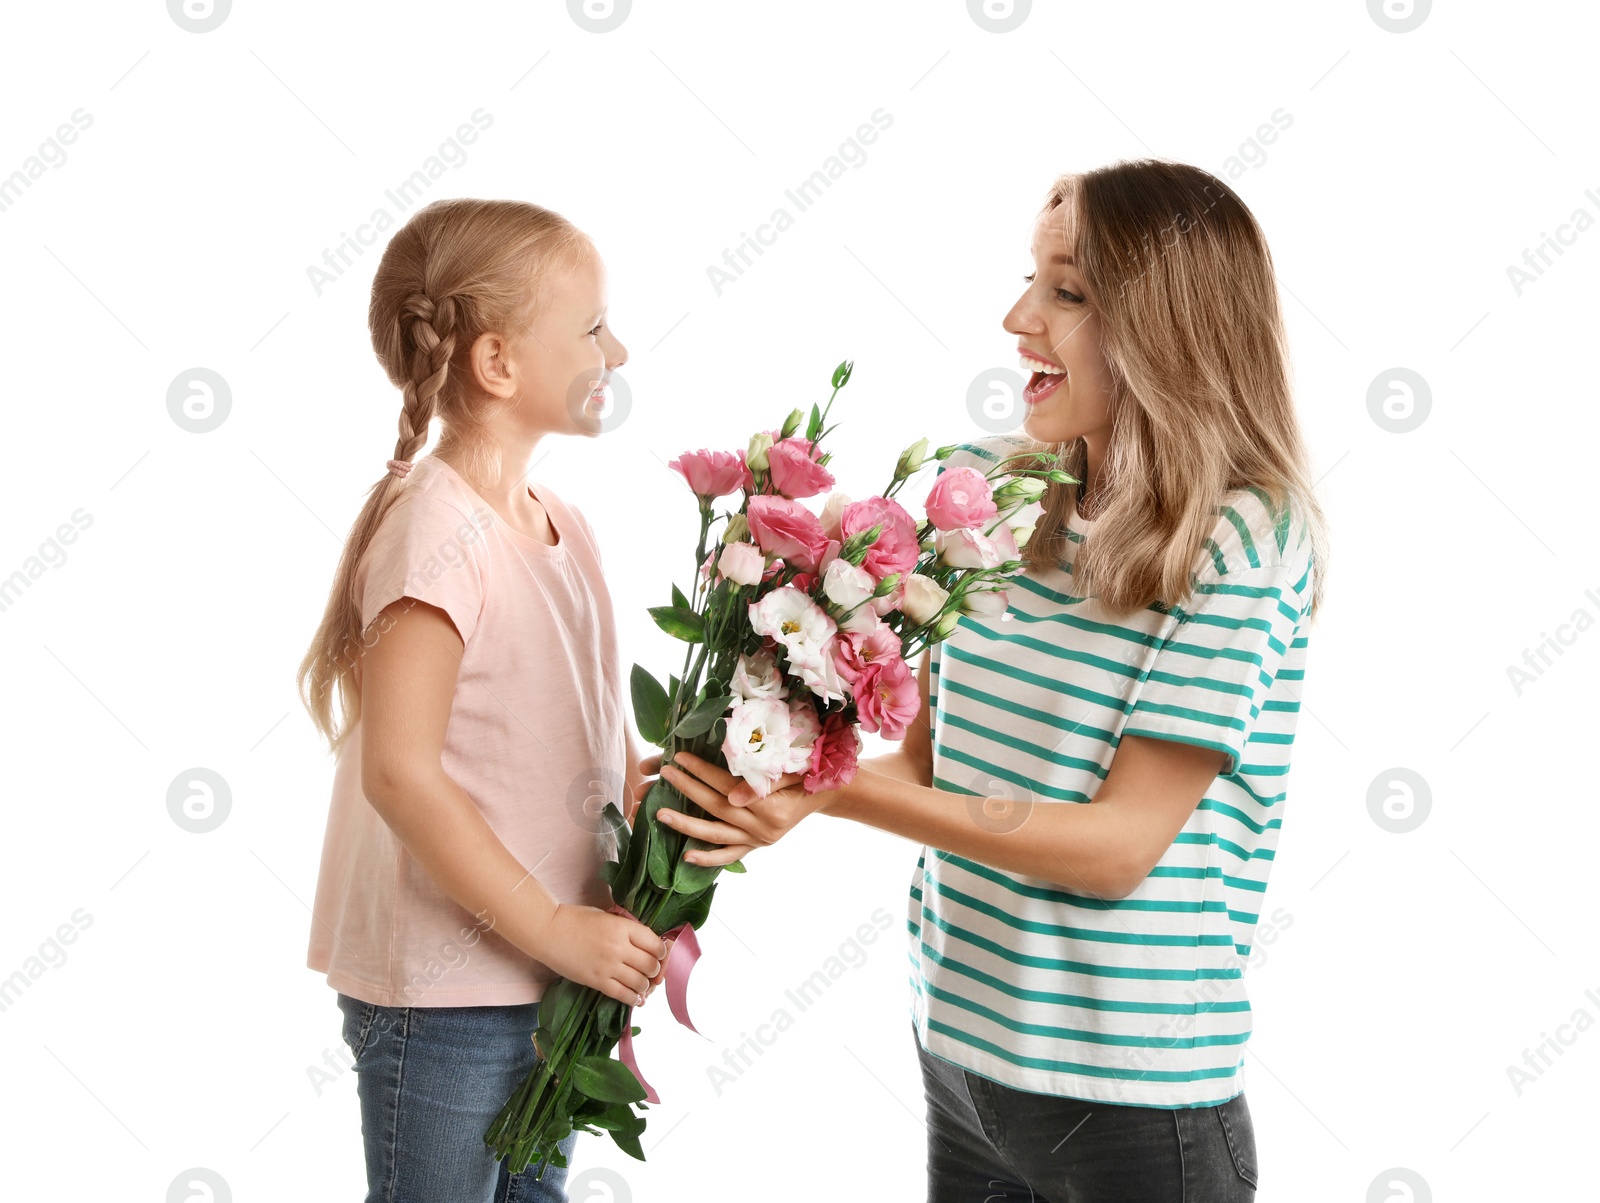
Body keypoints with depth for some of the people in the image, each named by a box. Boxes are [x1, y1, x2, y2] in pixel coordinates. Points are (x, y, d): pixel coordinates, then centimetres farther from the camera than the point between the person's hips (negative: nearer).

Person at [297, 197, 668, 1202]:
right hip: (445, 995, -8)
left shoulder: (566, 529, 7)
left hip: (560, 975, 8)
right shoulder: (440, 530, -20)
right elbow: (400, 773, -25)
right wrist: (555, 929, -21)